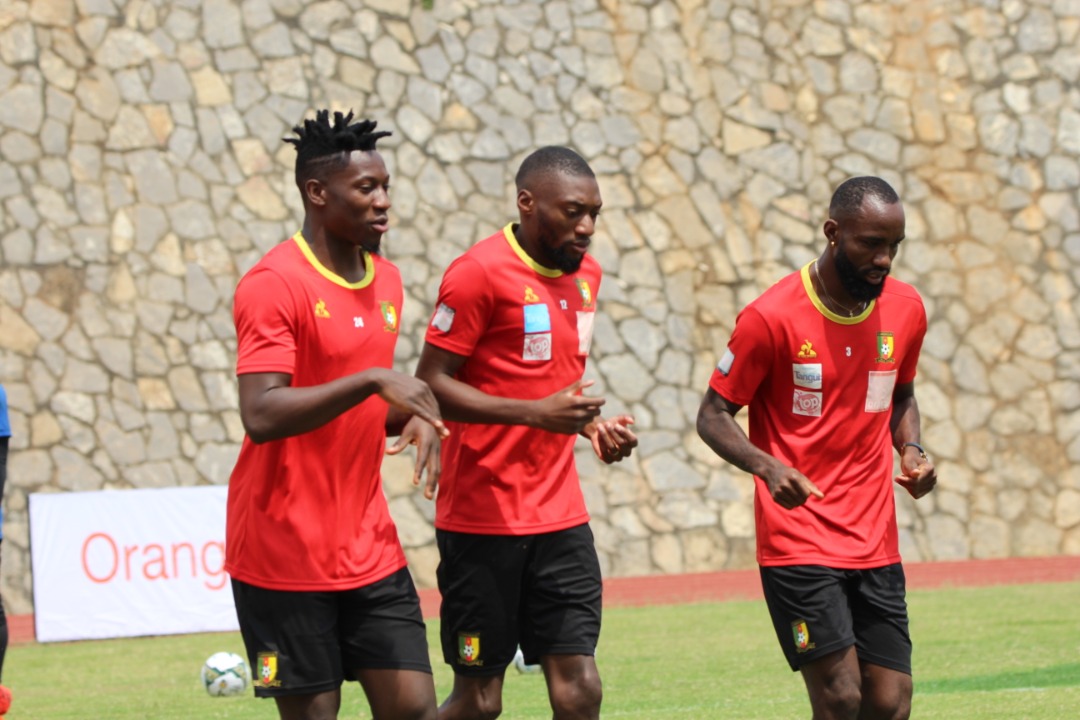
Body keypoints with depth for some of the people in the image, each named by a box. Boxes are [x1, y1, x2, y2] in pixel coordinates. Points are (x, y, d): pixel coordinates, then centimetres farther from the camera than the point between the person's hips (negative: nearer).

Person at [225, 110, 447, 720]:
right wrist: (373, 380, -28)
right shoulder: (275, 284, -14)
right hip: (286, 551, -7)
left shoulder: (386, 281, 11)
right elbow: (262, 416, -25)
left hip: (370, 549, 7)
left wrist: (414, 418, 2)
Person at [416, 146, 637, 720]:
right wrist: (536, 412, -22)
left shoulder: (585, 274, 12)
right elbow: (432, 383, -14)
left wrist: (591, 425, 6)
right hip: (483, 517, -6)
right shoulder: (480, 273, -11)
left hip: (560, 518, 6)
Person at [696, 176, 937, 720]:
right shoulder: (771, 318, -10)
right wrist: (768, 467, -23)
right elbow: (713, 416, -4)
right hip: (798, 546, -5)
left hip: (876, 546, 5)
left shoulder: (905, 309, 6)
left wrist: (910, 449, 2)